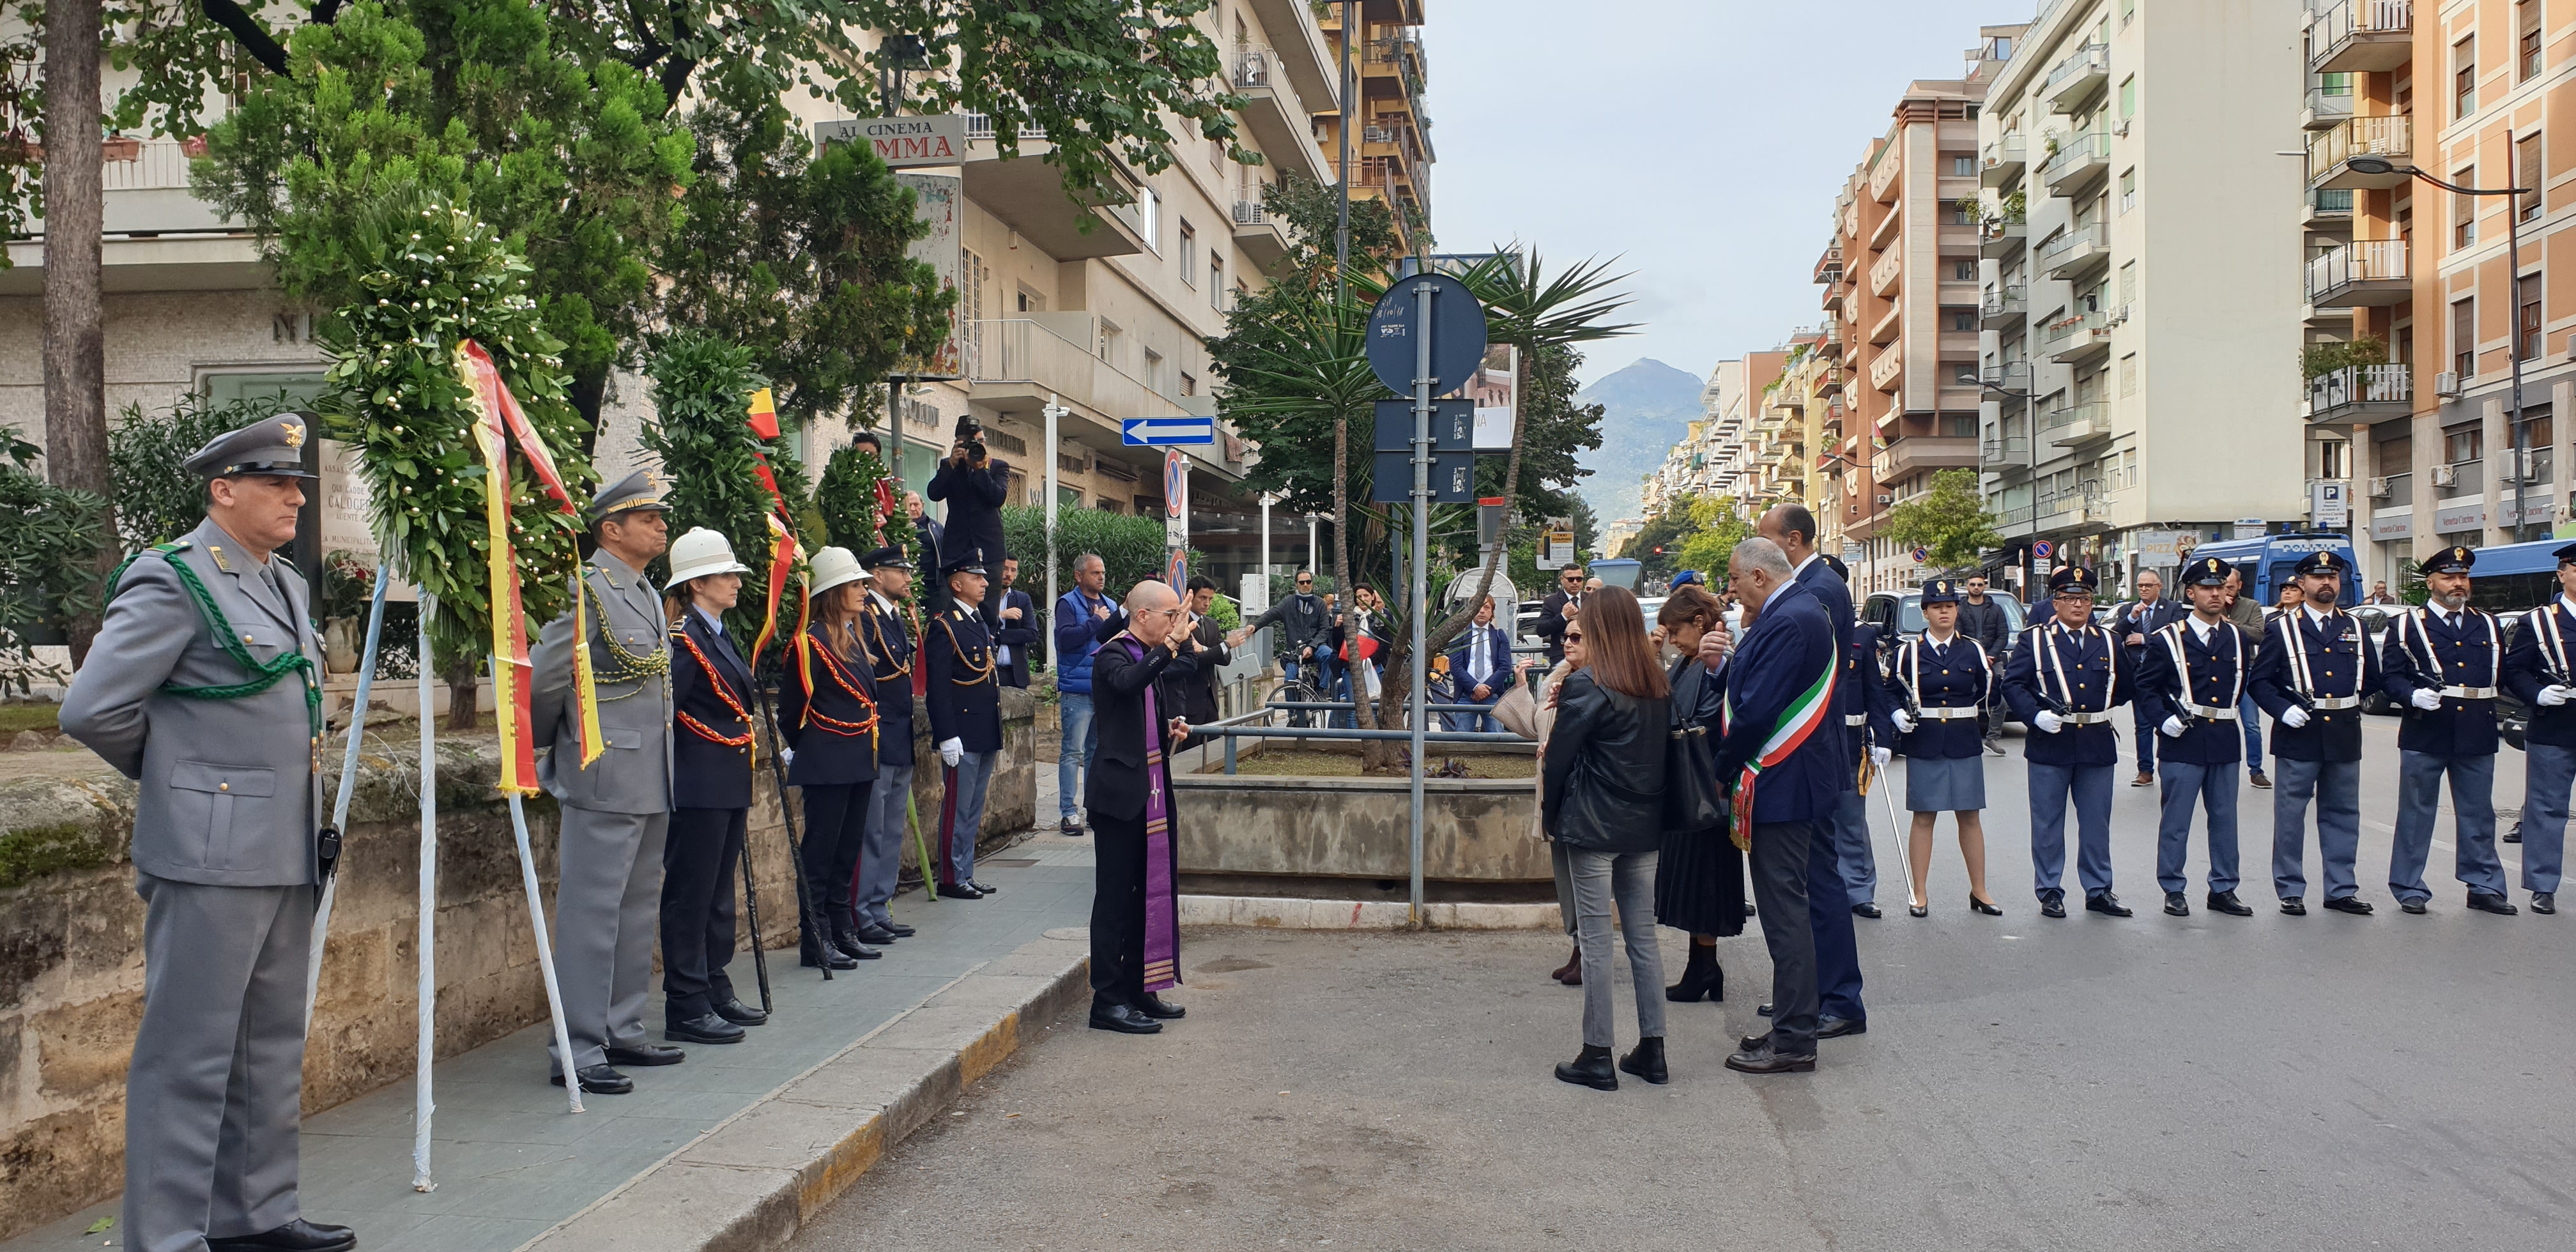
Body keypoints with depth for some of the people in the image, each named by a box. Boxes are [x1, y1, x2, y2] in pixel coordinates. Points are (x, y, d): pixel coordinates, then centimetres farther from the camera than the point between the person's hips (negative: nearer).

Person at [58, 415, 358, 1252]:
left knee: (272, 1048, 15)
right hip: (209, 856, -8)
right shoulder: (172, 583, -11)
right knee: (191, 1052, -2)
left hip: (286, 857, 8)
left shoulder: (288, 585, 15)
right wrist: (176, 773, 2)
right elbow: (92, 710, -13)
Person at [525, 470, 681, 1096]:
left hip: (652, 786, 9)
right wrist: (550, 748, 2)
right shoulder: (587, 591, -13)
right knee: (590, 916, -3)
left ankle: (622, 1033, 26)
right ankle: (578, 1051, 3)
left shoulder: (648, 595, 15)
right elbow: (541, 680, -12)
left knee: (639, 914, 15)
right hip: (603, 782, -9)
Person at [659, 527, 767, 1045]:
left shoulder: (719, 636, 16)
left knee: (719, 895, 15)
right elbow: (661, 713, -19)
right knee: (690, 896, -2)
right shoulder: (685, 638, -13)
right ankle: (686, 1009, 4)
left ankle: (716, 992, 25)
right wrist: (666, 784, -16)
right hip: (698, 790, -9)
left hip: (728, 787, 9)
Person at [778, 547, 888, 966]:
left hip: (858, 764, 9)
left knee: (849, 850, 13)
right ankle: (815, 940, 4)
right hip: (827, 766, -9)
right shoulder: (811, 642, -13)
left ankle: (843, 932, 21)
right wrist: (805, 751, 5)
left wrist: (866, 752, 18)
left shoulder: (855, 639, 14)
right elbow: (791, 709, -8)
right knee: (821, 851, -2)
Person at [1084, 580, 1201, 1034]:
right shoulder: (1112, 655, -10)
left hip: (1151, 792, 9)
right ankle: (1107, 1000, 0)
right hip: (1120, 793, -9)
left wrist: (1172, 728, 10)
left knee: (1147, 891, 13)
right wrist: (1170, 647, -31)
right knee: (1115, 895, -5)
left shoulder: (1152, 657, 17)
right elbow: (1127, 684, -34)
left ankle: (1138, 989, 23)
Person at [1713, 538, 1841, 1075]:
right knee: (1785, 905, 16)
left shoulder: (1787, 622, -20)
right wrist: (1726, 661, 1)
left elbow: (1758, 710, -23)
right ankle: (1791, 1025, 25)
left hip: (1781, 785, -11)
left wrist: (1723, 771, -12)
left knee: (1784, 908, -5)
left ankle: (1793, 1041, 3)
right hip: (1789, 783, 11)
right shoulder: (1804, 612, 14)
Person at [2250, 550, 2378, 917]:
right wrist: (2282, 709, -15)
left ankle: (2340, 890, 19)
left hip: (2344, 735, 4)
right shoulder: (2282, 629, 0)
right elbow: (2259, 680, -2)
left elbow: (2372, 677, 17)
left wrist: (2352, 700, 4)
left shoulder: (2354, 628, 11)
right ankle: (2291, 891, 9)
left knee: (2343, 814, 9)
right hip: (2298, 735, -4)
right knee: (2290, 814, 1)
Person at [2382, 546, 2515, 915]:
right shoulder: (2407, 626, 3)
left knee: (2479, 814, 9)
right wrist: (2413, 695, -19)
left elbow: (2501, 673, 17)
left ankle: (2485, 887, 19)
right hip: (2425, 734, -3)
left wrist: (2487, 704, 5)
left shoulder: (2488, 625, 15)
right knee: (2416, 814, 3)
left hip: (2477, 736, 3)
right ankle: (2409, 889, 11)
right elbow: (2390, 676, -3)